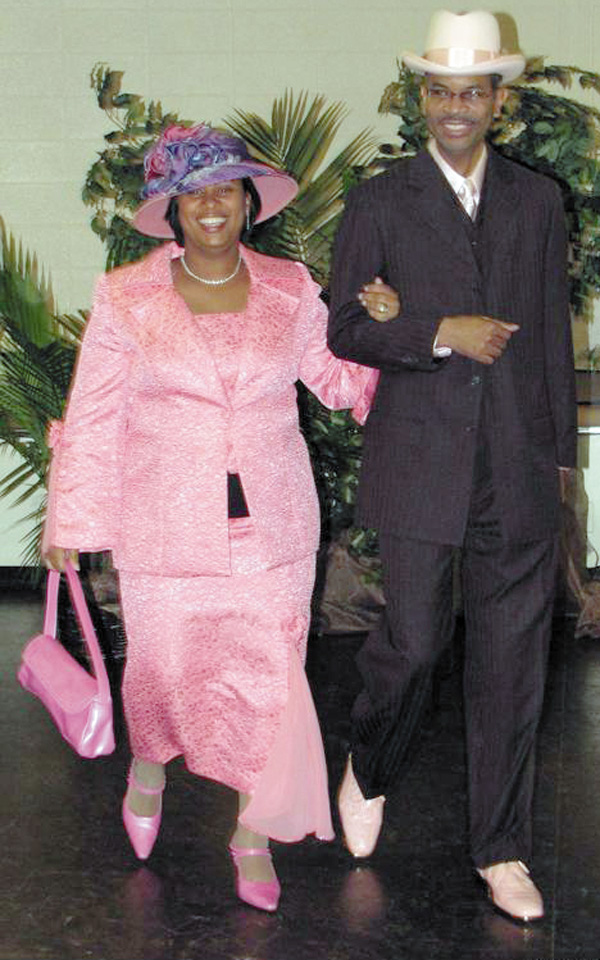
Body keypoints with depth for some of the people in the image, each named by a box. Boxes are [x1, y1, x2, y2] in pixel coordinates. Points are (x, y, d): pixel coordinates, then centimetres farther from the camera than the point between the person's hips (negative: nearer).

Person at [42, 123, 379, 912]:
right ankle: (148, 770, 43)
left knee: (270, 676, 3)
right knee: (164, 666, 8)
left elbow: (334, 379, 11)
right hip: (167, 530, -1)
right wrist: (69, 523, 3)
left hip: (272, 525, 1)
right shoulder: (125, 299, -2)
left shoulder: (290, 290, 4)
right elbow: (93, 418, 1)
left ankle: (254, 833, 22)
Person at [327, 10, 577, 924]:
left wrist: (559, 452, 12)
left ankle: (502, 850, 18)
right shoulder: (378, 203, 3)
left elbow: (553, 332, 13)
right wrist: (441, 332, -14)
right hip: (421, 466, -2)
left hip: (520, 471, 2)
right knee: (411, 642, 1)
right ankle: (368, 768, 34)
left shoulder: (538, 201, 11)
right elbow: (345, 330, -1)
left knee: (512, 661, 5)